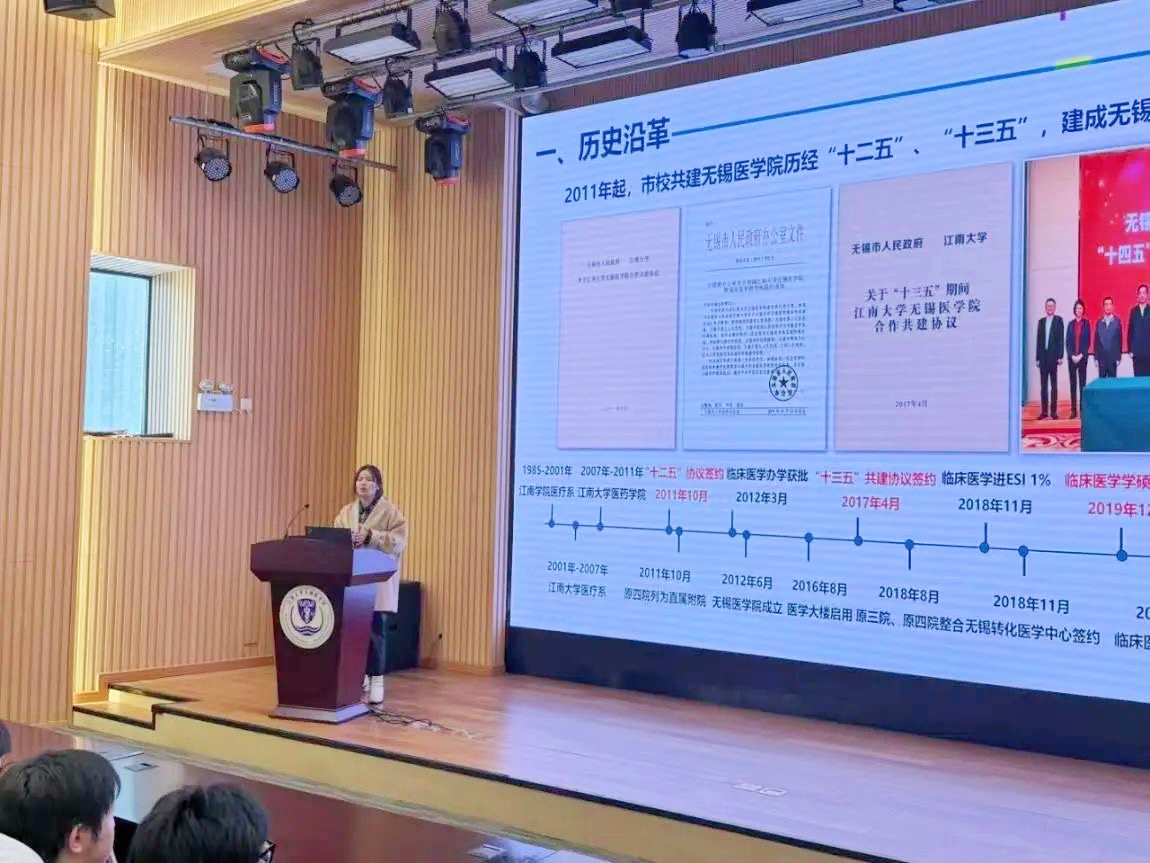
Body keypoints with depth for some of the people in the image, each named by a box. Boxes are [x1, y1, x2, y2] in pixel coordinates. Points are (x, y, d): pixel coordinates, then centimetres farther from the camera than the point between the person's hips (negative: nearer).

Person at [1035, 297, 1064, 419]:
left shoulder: (1058, 320, 2)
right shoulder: (1041, 321, 12)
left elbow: (1061, 339, -4)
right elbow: (1038, 340, 10)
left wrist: (1060, 356, -10)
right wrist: (1037, 357, 6)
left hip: (1053, 356, -4)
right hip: (1043, 357, 4)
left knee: (1054, 385, 0)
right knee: (1043, 385, 4)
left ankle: (1054, 411, 0)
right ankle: (1044, 411, 6)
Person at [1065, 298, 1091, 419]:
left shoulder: (1086, 323, 3)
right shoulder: (1070, 324, 9)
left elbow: (1088, 341, -2)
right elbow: (1067, 342, 6)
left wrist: (1081, 355, -10)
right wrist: (1072, 355, -5)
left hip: (1082, 357, -2)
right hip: (1071, 357, 2)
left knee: (1082, 382, -2)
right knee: (1073, 383, 2)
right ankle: (1073, 410, 3)